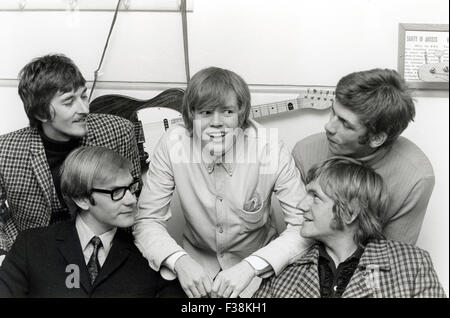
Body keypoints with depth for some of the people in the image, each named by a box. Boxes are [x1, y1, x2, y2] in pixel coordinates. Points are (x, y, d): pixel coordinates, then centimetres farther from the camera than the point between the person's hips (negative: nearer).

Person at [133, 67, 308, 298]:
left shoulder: (270, 148, -18)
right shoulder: (172, 144, -14)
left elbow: (304, 225, -17)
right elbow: (147, 219, -9)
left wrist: (250, 266, -29)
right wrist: (178, 261, -26)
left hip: (257, 260, -1)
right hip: (196, 259, 2)